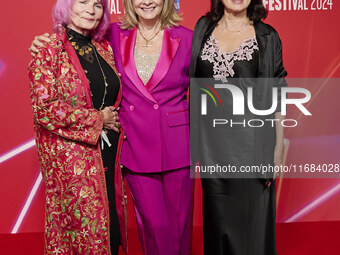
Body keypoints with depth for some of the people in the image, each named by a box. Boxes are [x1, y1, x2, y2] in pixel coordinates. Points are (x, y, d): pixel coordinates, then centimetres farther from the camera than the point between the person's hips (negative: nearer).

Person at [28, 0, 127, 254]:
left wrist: (114, 117, 3)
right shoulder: (50, 50, -6)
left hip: (109, 152, 6)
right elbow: (43, 107, -15)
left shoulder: (104, 48, 12)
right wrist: (97, 119, -11)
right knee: (83, 227, 2)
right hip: (70, 155, -5)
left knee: (113, 226, 9)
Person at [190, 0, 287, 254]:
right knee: (217, 217, 14)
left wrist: (278, 150, -5)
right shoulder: (203, 28, 7)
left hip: (251, 143, -2)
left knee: (251, 220, 6)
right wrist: (193, 140, 5)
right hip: (212, 140, 2)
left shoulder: (267, 36, 0)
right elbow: (193, 85, 10)